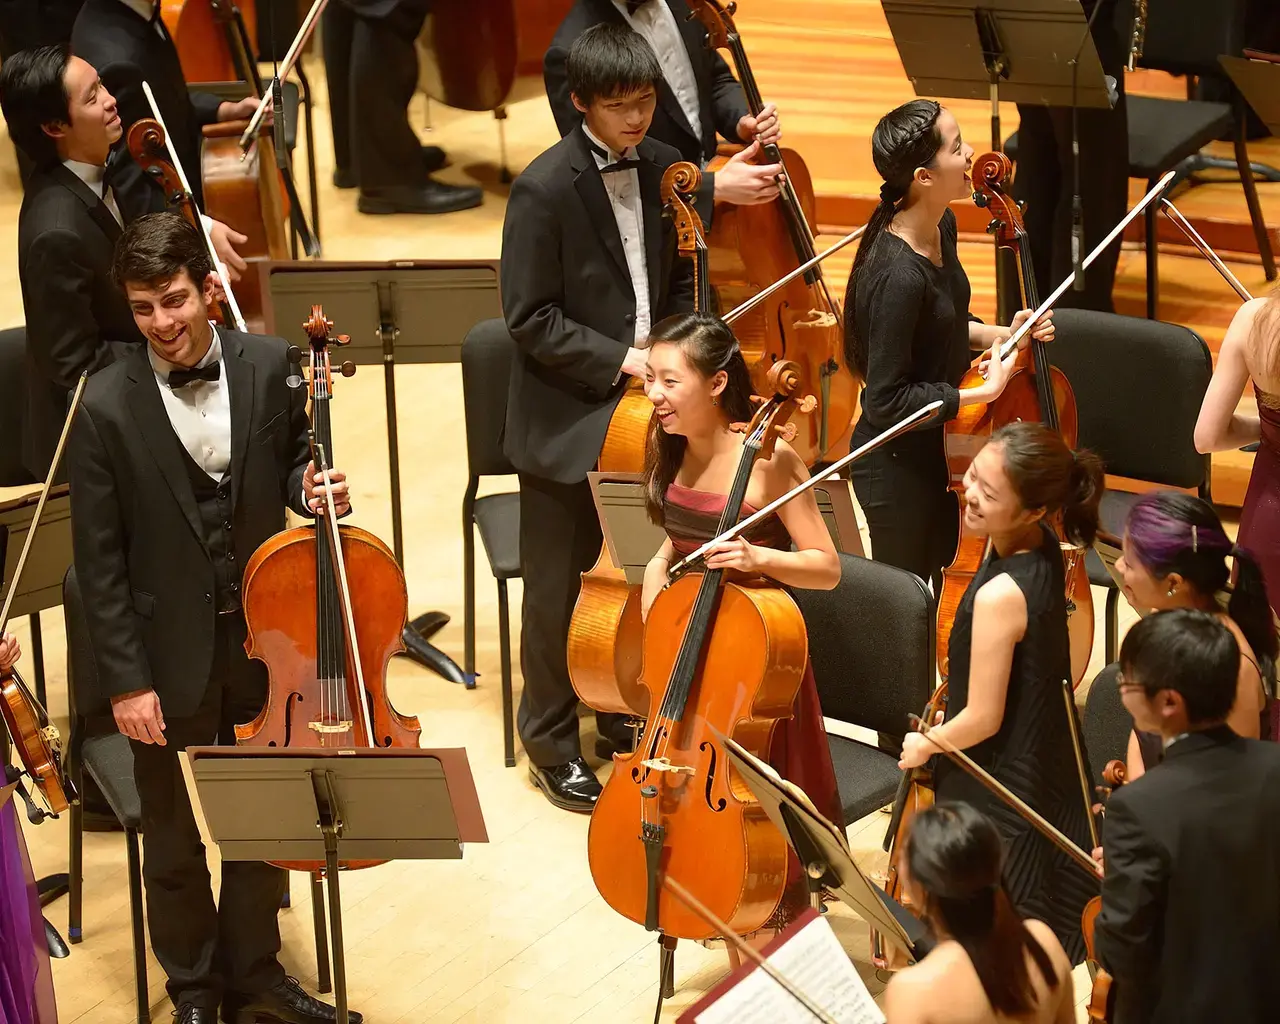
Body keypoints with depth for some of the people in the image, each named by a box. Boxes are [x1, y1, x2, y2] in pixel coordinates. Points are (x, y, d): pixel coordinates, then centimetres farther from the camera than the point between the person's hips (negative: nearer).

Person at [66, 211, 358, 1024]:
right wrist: (126, 681, -12)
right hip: (171, 657, -3)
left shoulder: (268, 366, -8)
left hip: (264, 639, 3)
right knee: (177, 839, 13)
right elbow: (100, 562, -11)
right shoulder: (108, 408, -16)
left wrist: (311, 490, -15)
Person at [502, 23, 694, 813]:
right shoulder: (544, 189, -16)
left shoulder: (665, 171, 2)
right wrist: (619, 359, -20)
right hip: (568, 421, -5)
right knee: (561, 590, 6)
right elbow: (530, 319, -15)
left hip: (644, 418, 5)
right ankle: (553, 741, 21)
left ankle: (622, 714, 34)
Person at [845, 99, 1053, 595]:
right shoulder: (898, 276, -32)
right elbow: (887, 402, -27)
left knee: (936, 579, 24)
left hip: (936, 447, 9)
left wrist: (999, 335, -1)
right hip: (897, 464, -9)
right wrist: (984, 392, -24)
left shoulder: (941, 227, -4)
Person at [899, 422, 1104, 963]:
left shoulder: (999, 596, -33)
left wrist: (925, 744, -7)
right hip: (1048, 771, 9)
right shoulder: (1047, 552, -7)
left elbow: (982, 719, -23)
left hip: (995, 797, -9)